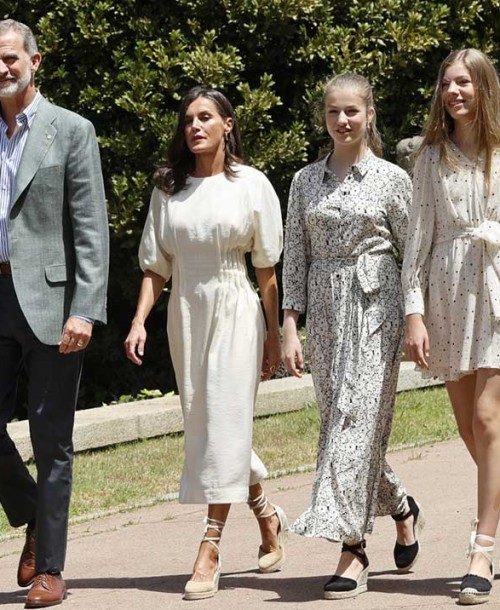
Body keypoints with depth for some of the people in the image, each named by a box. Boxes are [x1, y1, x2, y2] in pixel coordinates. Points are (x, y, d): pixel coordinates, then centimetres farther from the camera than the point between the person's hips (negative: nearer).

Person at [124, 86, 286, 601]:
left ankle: (209, 551, -10)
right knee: (202, 424, 9)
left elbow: (267, 268, 0)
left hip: (234, 311, -4)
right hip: (184, 312, 4)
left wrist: (274, 335, 0)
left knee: (224, 424, -9)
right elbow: (156, 265, 8)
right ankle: (266, 515, 32)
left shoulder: (251, 185, -2)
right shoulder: (168, 188, 7)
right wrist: (139, 322, -3)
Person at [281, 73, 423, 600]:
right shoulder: (306, 181, 10)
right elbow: (294, 258, 9)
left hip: (374, 306, -4)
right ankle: (401, 508, 29)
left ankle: (352, 548, -13)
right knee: (343, 421, 5)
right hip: (325, 310, 4)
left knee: (355, 420, -12)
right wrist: (290, 328, 3)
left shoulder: (392, 179, 1)